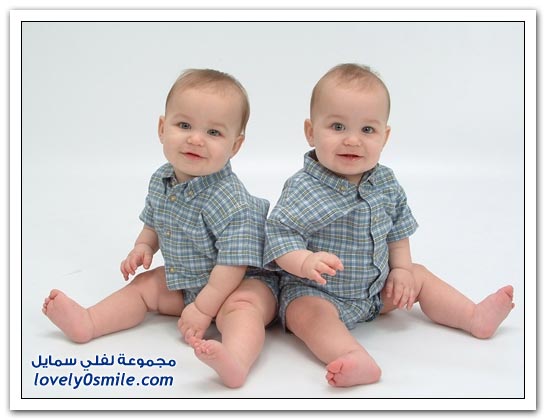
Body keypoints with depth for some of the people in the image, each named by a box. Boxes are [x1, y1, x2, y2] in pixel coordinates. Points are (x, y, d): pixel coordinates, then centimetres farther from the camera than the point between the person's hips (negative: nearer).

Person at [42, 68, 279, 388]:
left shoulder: (229, 200, -30)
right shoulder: (161, 181, -4)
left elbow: (234, 262, -28)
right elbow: (154, 222, 17)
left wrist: (203, 308, -24)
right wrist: (143, 247, -2)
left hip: (245, 282, -8)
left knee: (241, 307, -36)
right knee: (144, 284, 8)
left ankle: (236, 362, -58)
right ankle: (87, 322, 4)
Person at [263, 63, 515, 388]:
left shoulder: (384, 182, -3)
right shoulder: (304, 189, -22)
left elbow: (397, 228, 12)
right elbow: (280, 235, -26)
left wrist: (402, 269, 6)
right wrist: (306, 262, -44)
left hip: (376, 288, 7)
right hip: (315, 292, -6)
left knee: (419, 276, 9)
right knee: (306, 313, -34)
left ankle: (475, 317, 19)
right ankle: (358, 360, -52)